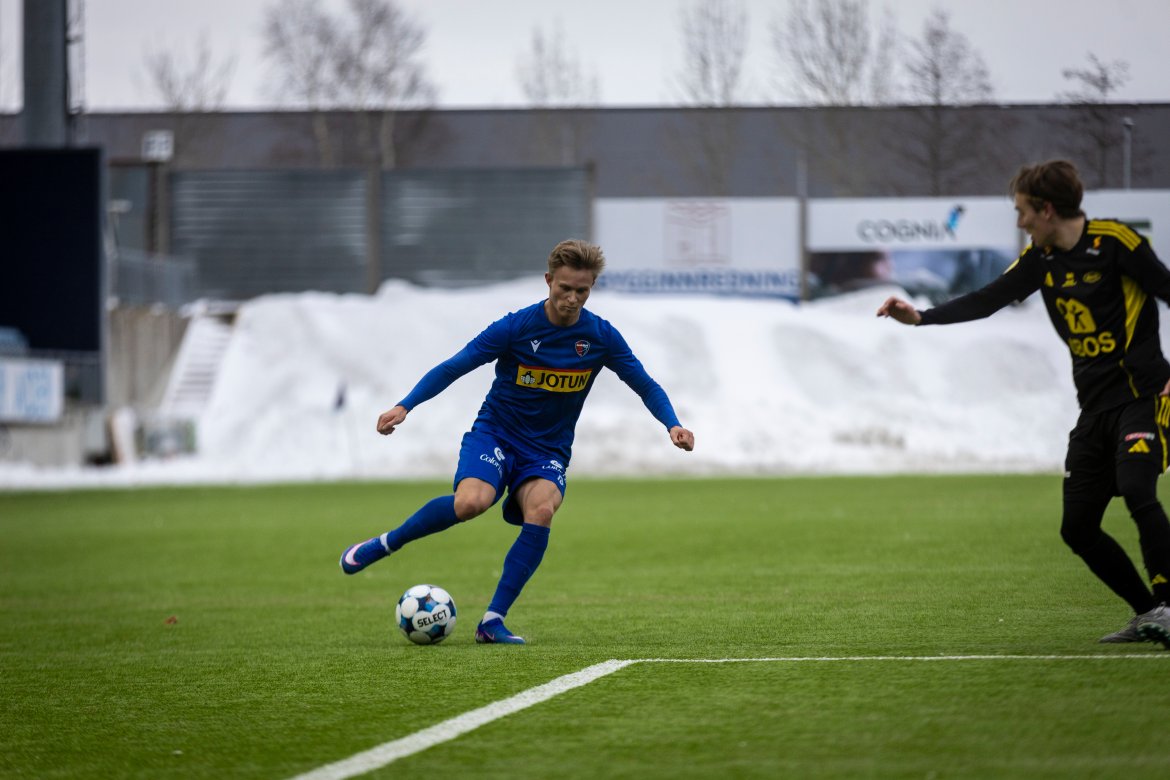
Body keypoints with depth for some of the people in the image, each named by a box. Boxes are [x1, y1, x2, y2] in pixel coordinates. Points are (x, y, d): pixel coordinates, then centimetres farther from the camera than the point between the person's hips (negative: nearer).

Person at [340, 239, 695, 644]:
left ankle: (493, 621, -25)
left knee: (541, 510, -31)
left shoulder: (601, 337, -4)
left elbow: (645, 385, 6)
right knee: (470, 502, -33)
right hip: (495, 433, -2)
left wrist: (673, 424, -12)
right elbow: (453, 368, -9)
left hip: (547, 452, 2)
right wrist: (404, 407, -20)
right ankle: (385, 544, -9)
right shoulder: (516, 328, -12)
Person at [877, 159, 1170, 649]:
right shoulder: (1042, 259, 10)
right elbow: (989, 300, 13)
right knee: (1077, 529, 3)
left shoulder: (1114, 242, -10)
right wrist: (920, 317, 5)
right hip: (1095, 408, 8)